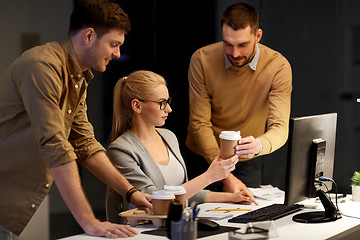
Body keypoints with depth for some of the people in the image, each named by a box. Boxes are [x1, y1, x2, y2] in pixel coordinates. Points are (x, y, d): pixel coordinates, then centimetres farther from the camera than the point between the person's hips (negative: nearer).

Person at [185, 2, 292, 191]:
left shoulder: (278, 67, -17)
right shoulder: (201, 60, -16)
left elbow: (280, 128, -22)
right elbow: (199, 123, -15)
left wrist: (259, 145, -46)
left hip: (246, 162, 0)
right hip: (202, 159, 0)